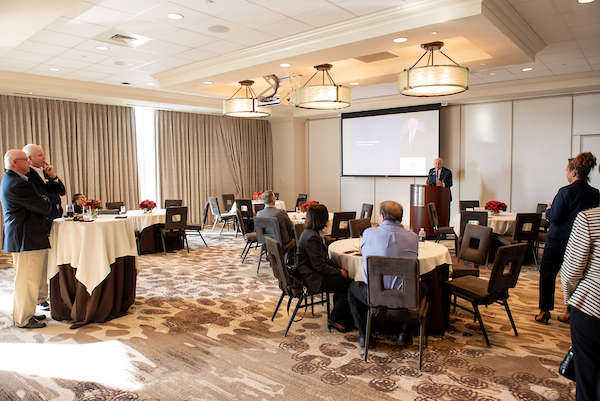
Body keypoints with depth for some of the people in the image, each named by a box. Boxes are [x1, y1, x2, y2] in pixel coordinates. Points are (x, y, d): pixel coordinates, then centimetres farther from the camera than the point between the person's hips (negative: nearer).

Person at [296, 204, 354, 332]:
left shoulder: (309, 233, 10)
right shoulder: (312, 237, -23)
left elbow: (324, 259, 14)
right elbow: (319, 266, -22)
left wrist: (339, 269, 3)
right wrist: (339, 272, -10)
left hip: (312, 274, 10)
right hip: (313, 279, -10)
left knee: (345, 277, 0)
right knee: (349, 283, -11)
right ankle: (336, 320, 3)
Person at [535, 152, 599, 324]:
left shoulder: (566, 192, -18)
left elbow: (554, 218, -18)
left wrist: (548, 210, 2)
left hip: (559, 240, -6)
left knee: (547, 273, 7)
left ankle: (544, 312, 9)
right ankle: (570, 313, 22)